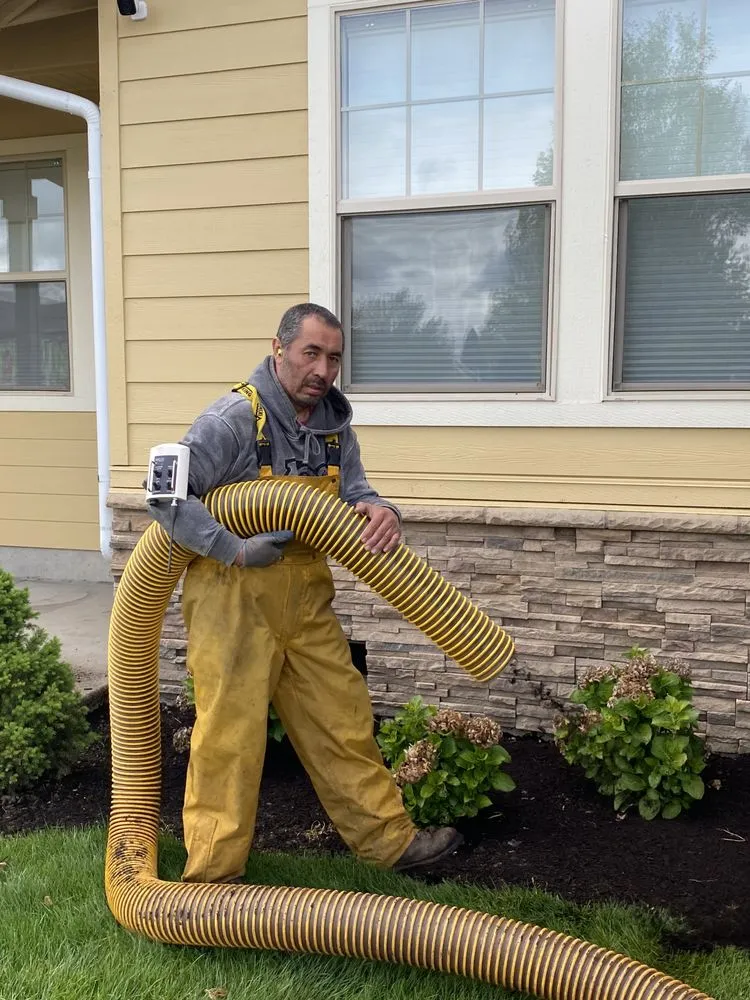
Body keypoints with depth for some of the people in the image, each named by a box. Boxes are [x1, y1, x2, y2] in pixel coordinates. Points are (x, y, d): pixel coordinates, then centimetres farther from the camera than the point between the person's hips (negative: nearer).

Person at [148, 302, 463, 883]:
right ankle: (214, 874, 17)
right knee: (231, 734, 1)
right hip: (233, 596, -6)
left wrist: (380, 512, -20)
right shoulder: (234, 418, -17)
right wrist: (236, 550, -25)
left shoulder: (334, 423, 5)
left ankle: (390, 839, 27)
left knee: (344, 720, 13)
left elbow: (354, 493, 4)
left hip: (305, 596, 7)